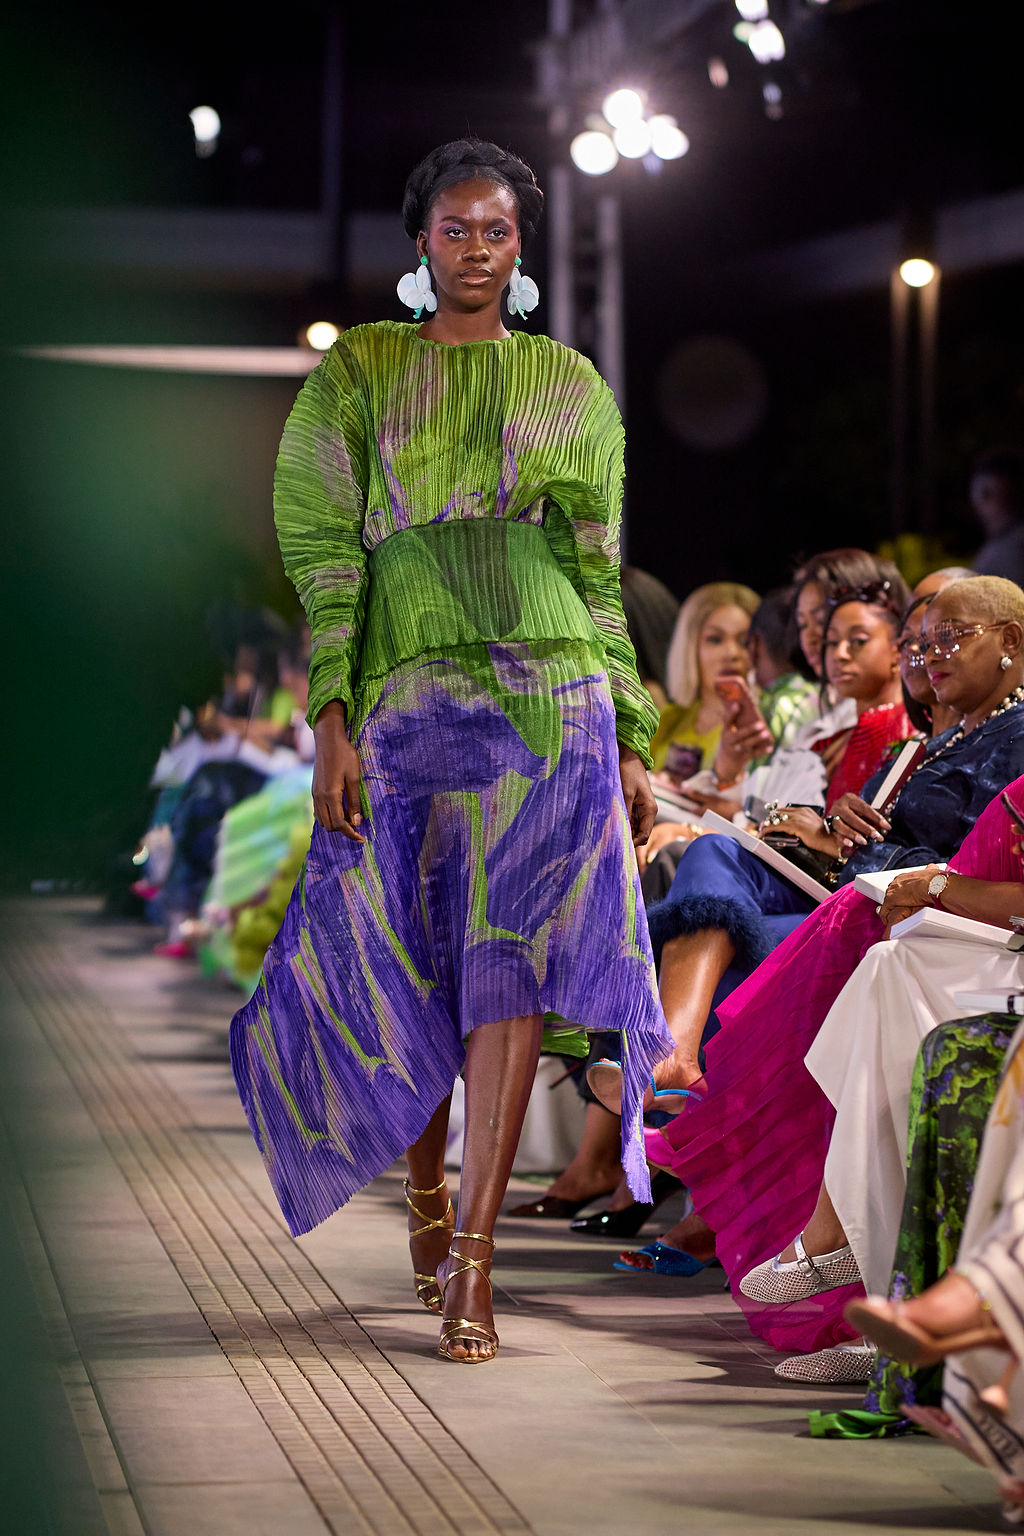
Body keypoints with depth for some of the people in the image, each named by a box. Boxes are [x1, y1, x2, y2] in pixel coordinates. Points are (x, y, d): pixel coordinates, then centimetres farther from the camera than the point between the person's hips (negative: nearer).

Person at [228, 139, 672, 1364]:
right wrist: (331, 721, -8)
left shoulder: (570, 386, 14)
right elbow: (322, 549, 1)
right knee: (411, 966, 5)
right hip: (409, 700, 0)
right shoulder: (357, 372, 8)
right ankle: (425, 1181, 34)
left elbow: (602, 572, 15)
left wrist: (630, 743, 11)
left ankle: (470, 1259, -10)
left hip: (554, 698, 0)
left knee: (513, 965, -10)